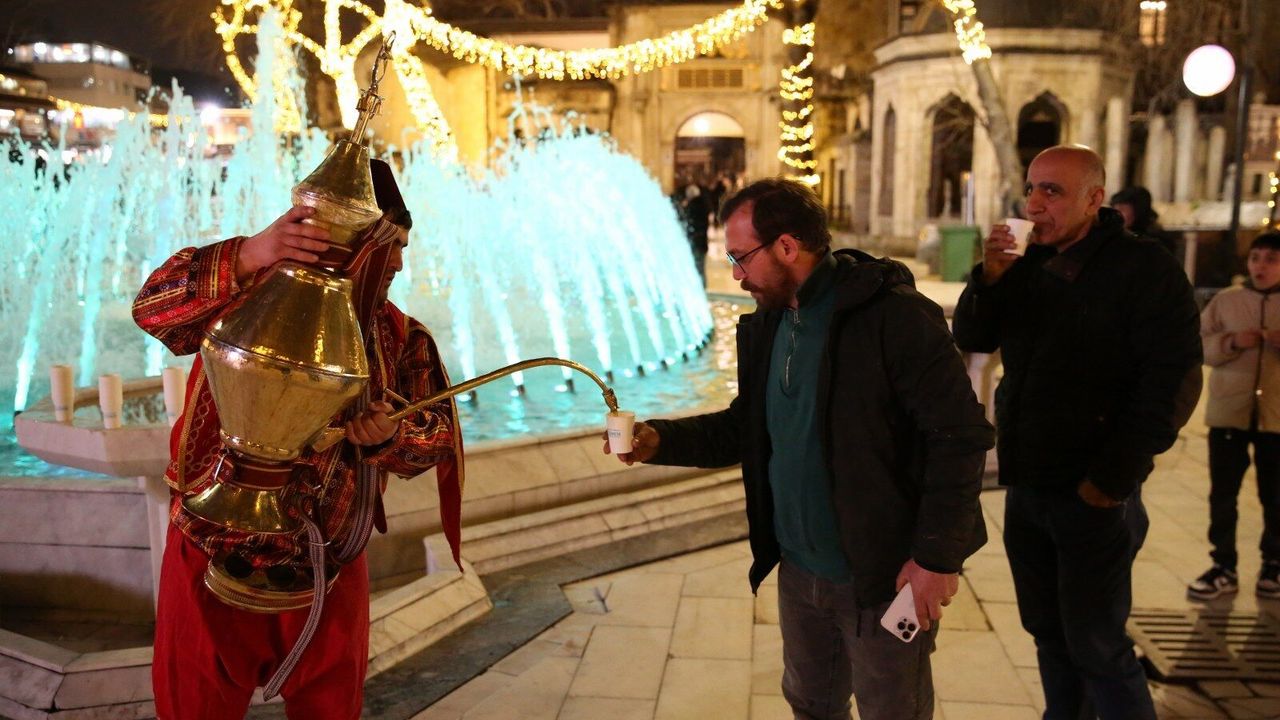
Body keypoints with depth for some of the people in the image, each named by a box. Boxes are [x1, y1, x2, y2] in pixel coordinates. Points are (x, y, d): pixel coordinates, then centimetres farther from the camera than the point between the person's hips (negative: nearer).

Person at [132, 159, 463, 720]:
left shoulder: (400, 338, -1)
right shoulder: (249, 297, -11)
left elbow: (439, 435, -2)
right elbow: (154, 308, -27)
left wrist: (391, 436, -25)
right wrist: (248, 256, -43)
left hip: (332, 572, 3)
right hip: (215, 564, -2)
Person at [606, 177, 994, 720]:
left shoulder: (893, 316, -20)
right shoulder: (766, 325, 5)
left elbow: (961, 435, -19)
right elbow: (744, 427, 12)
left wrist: (937, 556, -19)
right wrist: (659, 440, -4)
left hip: (883, 575, -7)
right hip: (798, 572, 7)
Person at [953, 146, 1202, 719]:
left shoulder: (1143, 267, -11)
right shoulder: (1028, 265, 8)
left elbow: (1173, 381, -16)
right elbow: (970, 339, 4)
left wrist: (1114, 477, -17)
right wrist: (990, 277, -14)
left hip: (1091, 494, -6)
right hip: (1025, 484, 6)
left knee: (1096, 644, 0)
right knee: (1048, 631, 17)